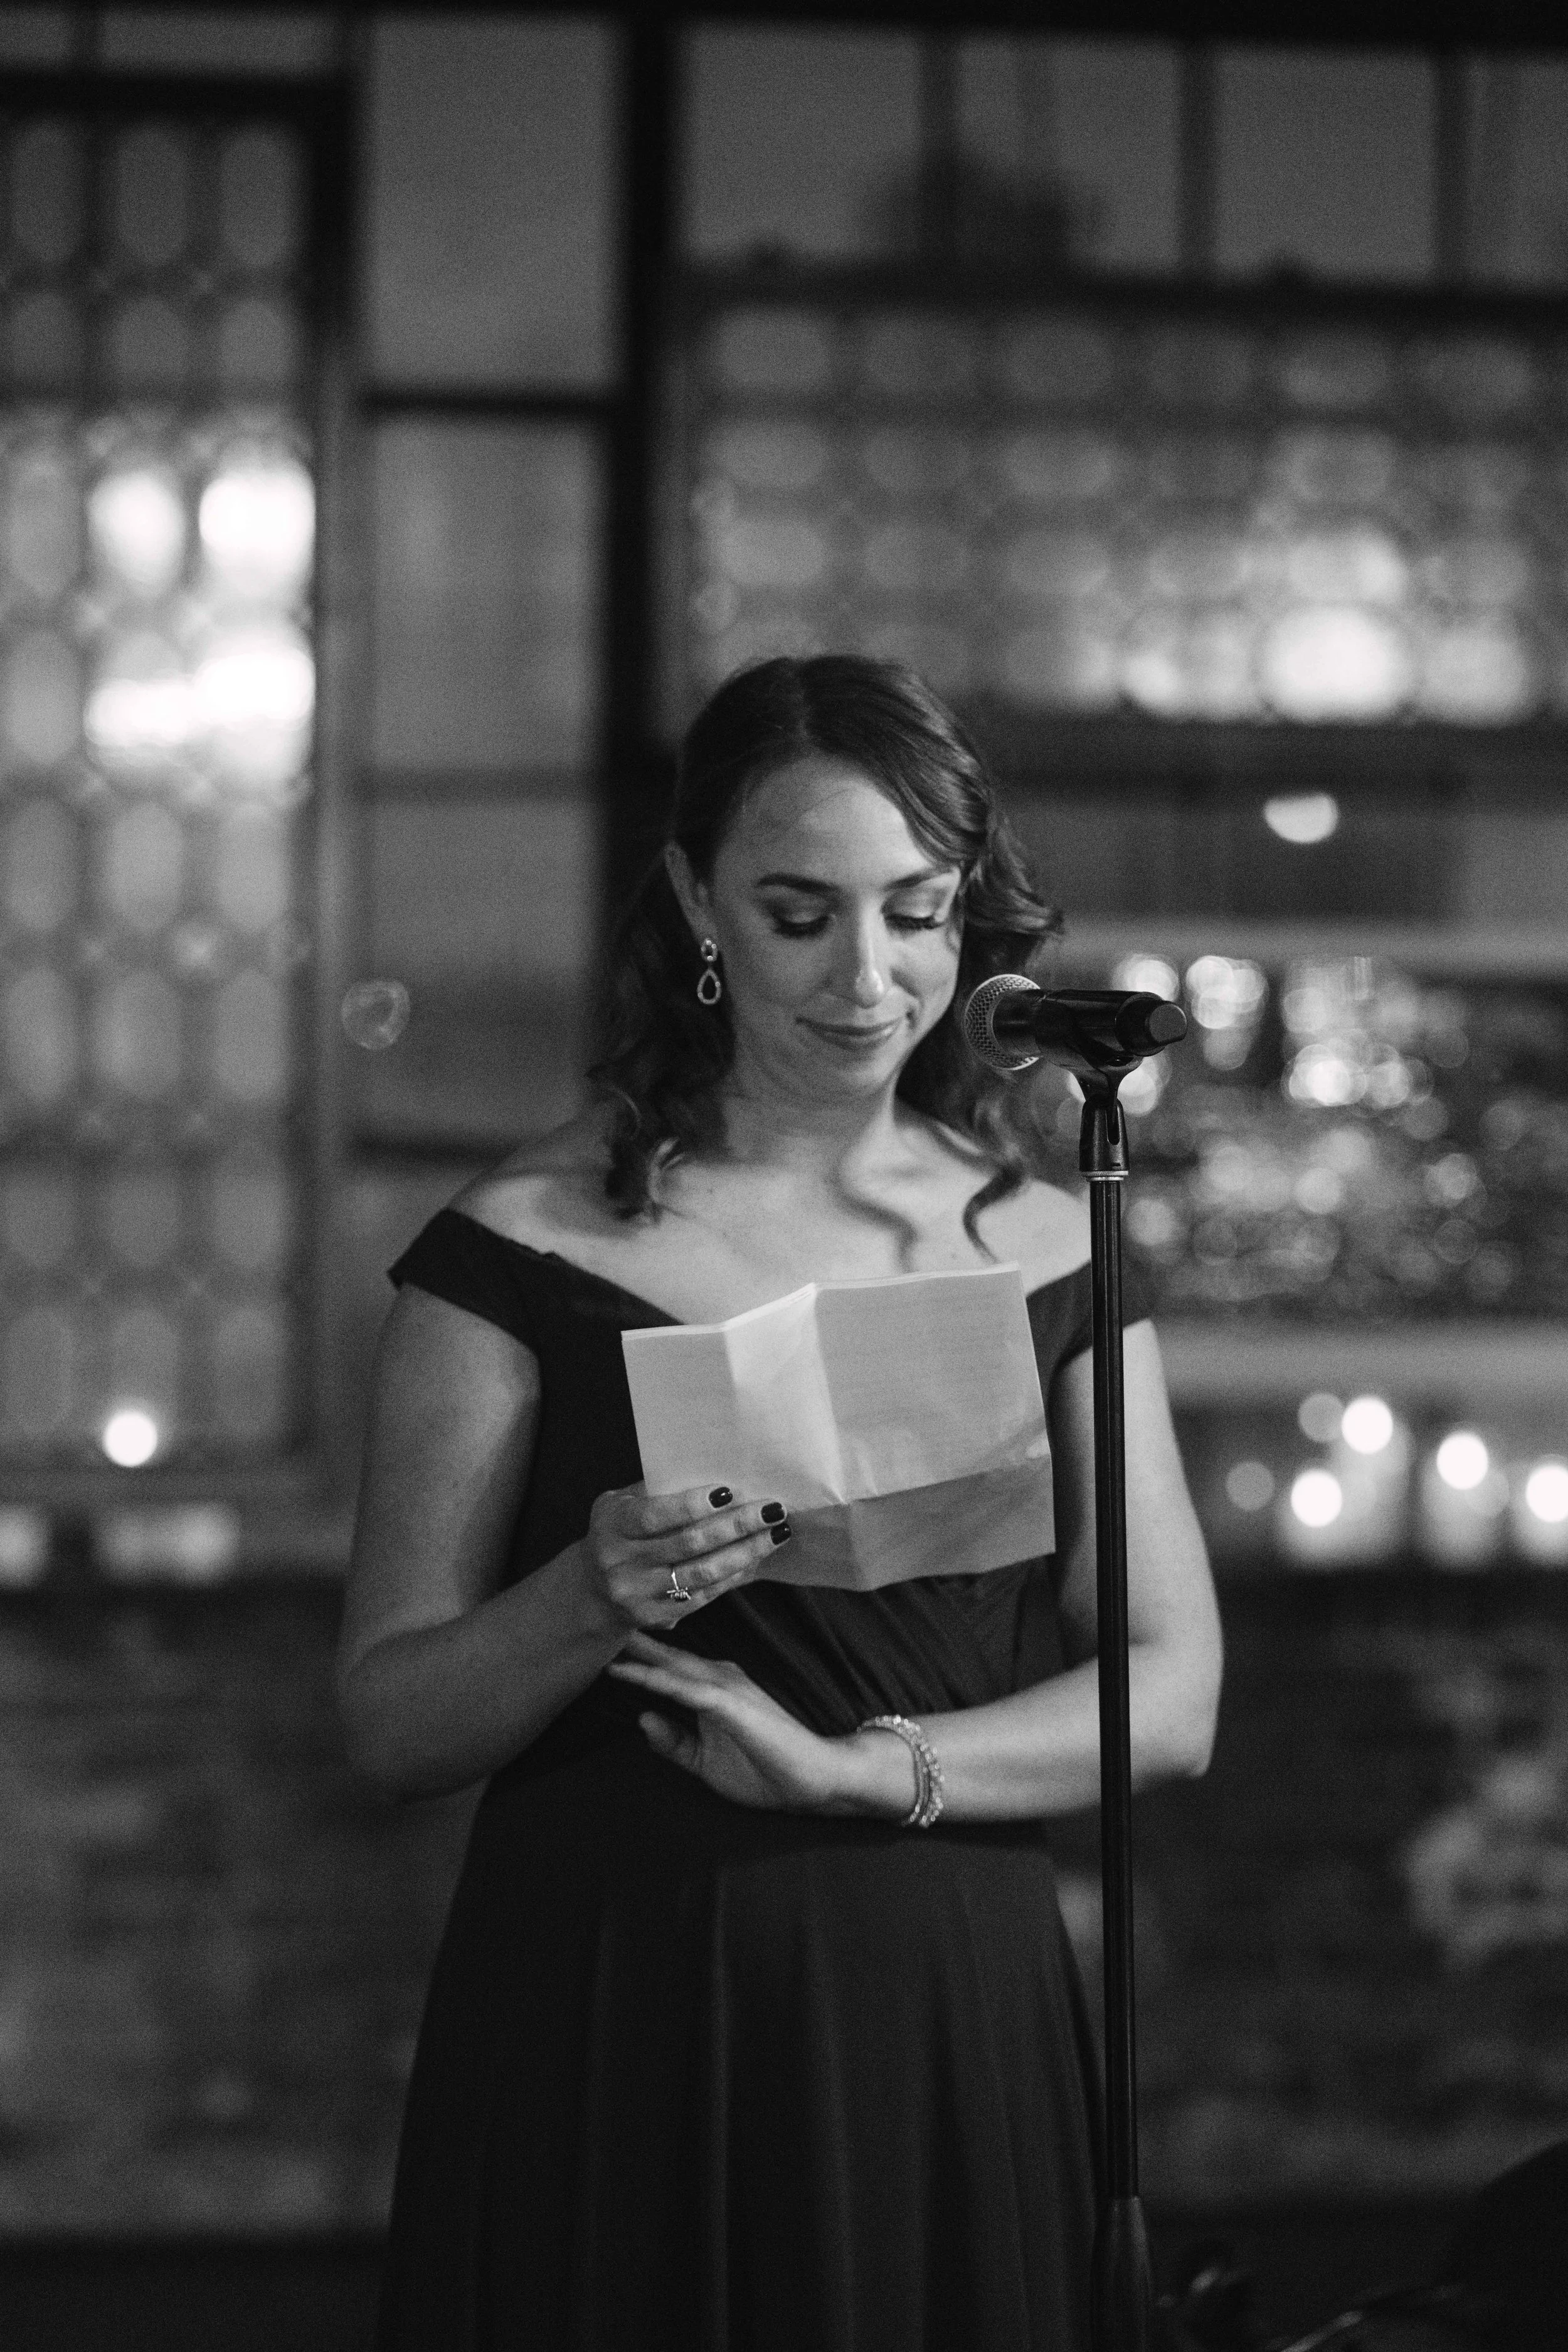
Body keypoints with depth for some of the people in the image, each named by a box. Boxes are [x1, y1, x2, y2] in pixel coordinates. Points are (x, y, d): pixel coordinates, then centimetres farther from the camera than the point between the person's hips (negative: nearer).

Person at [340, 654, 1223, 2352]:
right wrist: (595, 1598, -22)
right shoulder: (533, 1253, -2)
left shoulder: (1049, 1255, 8)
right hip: (613, 2034, -2)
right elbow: (387, 1727, -2)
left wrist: (855, 1766, -12)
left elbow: (1168, 1702, 3)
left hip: (958, 2037, 3)